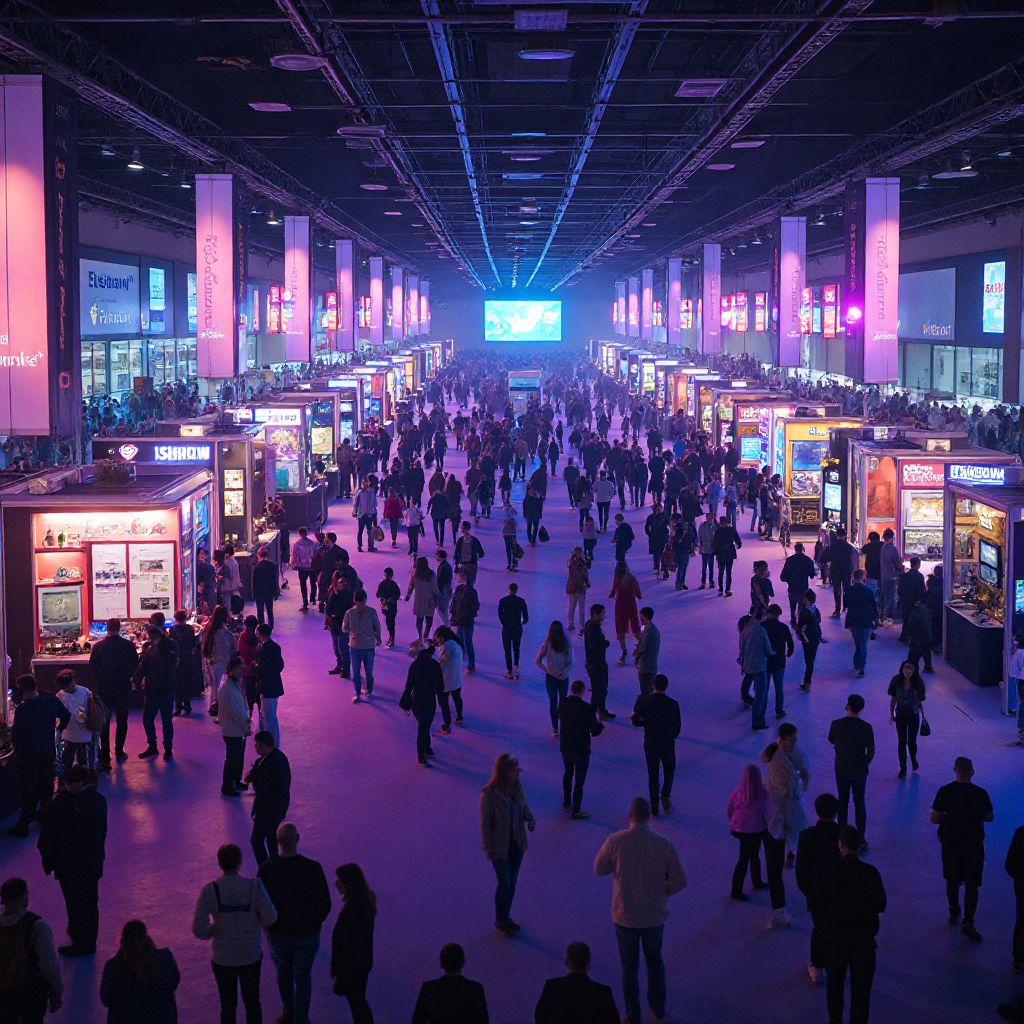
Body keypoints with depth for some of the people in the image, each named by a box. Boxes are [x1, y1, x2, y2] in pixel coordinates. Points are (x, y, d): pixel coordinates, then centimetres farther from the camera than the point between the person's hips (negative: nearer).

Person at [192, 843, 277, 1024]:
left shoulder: (209, 890, -18)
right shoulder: (255, 886, -20)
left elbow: (199, 930, -20)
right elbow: (270, 918, -17)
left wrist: (215, 930, 1)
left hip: (222, 957, 0)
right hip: (251, 955, 0)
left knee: (228, 1005, 20)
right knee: (252, 1002, 22)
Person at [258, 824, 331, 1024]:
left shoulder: (266, 869, -20)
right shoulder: (313, 868, -23)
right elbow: (325, 904, -13)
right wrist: (314, 922, 7)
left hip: (277, 932, 2)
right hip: (307, 932, -2)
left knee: (283, 972, 26)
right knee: (303, 977, 16)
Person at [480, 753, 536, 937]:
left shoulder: (516, 786, -7)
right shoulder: (490, 794, -24)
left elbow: (523, 805, 8)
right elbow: (485, 822, -17)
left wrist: (530, 818, -13)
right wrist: (487, 848, -15)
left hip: (517, 842, 6)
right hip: (500, 845, -6)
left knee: (512, 882, 17)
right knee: (504, 884, 4)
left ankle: (506, 917, 37)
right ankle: (500, 921, 25)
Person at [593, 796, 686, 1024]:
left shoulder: (615, 841, -18)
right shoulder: (664, 845, -15)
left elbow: (599, 869, -3)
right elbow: (679, 881, -8)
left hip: (625, 916, -1)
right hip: (654, 914, 1)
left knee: (629, 967, 15)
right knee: (654, 959, 26)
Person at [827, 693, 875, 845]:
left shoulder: (837, 724, -16)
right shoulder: (866, 728, -16)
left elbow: (831, 740, 3)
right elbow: (871, 751, -7)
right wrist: (864, 764, 9)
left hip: (841, 770, 0)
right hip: (860, 771, 0)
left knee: (843, 802, 15)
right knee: (859, 802, 14)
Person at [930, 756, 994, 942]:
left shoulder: (945, 792, -12)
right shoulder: (980, 794, -12)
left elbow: (934, 819, -9)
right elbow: (990, 817, 0)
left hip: (950, 843, 1)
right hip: (974, 845, -1)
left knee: (952, 881, 19)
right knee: (972, 884, 5)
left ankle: (954, 913, 33)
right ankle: (968, 922, -2)